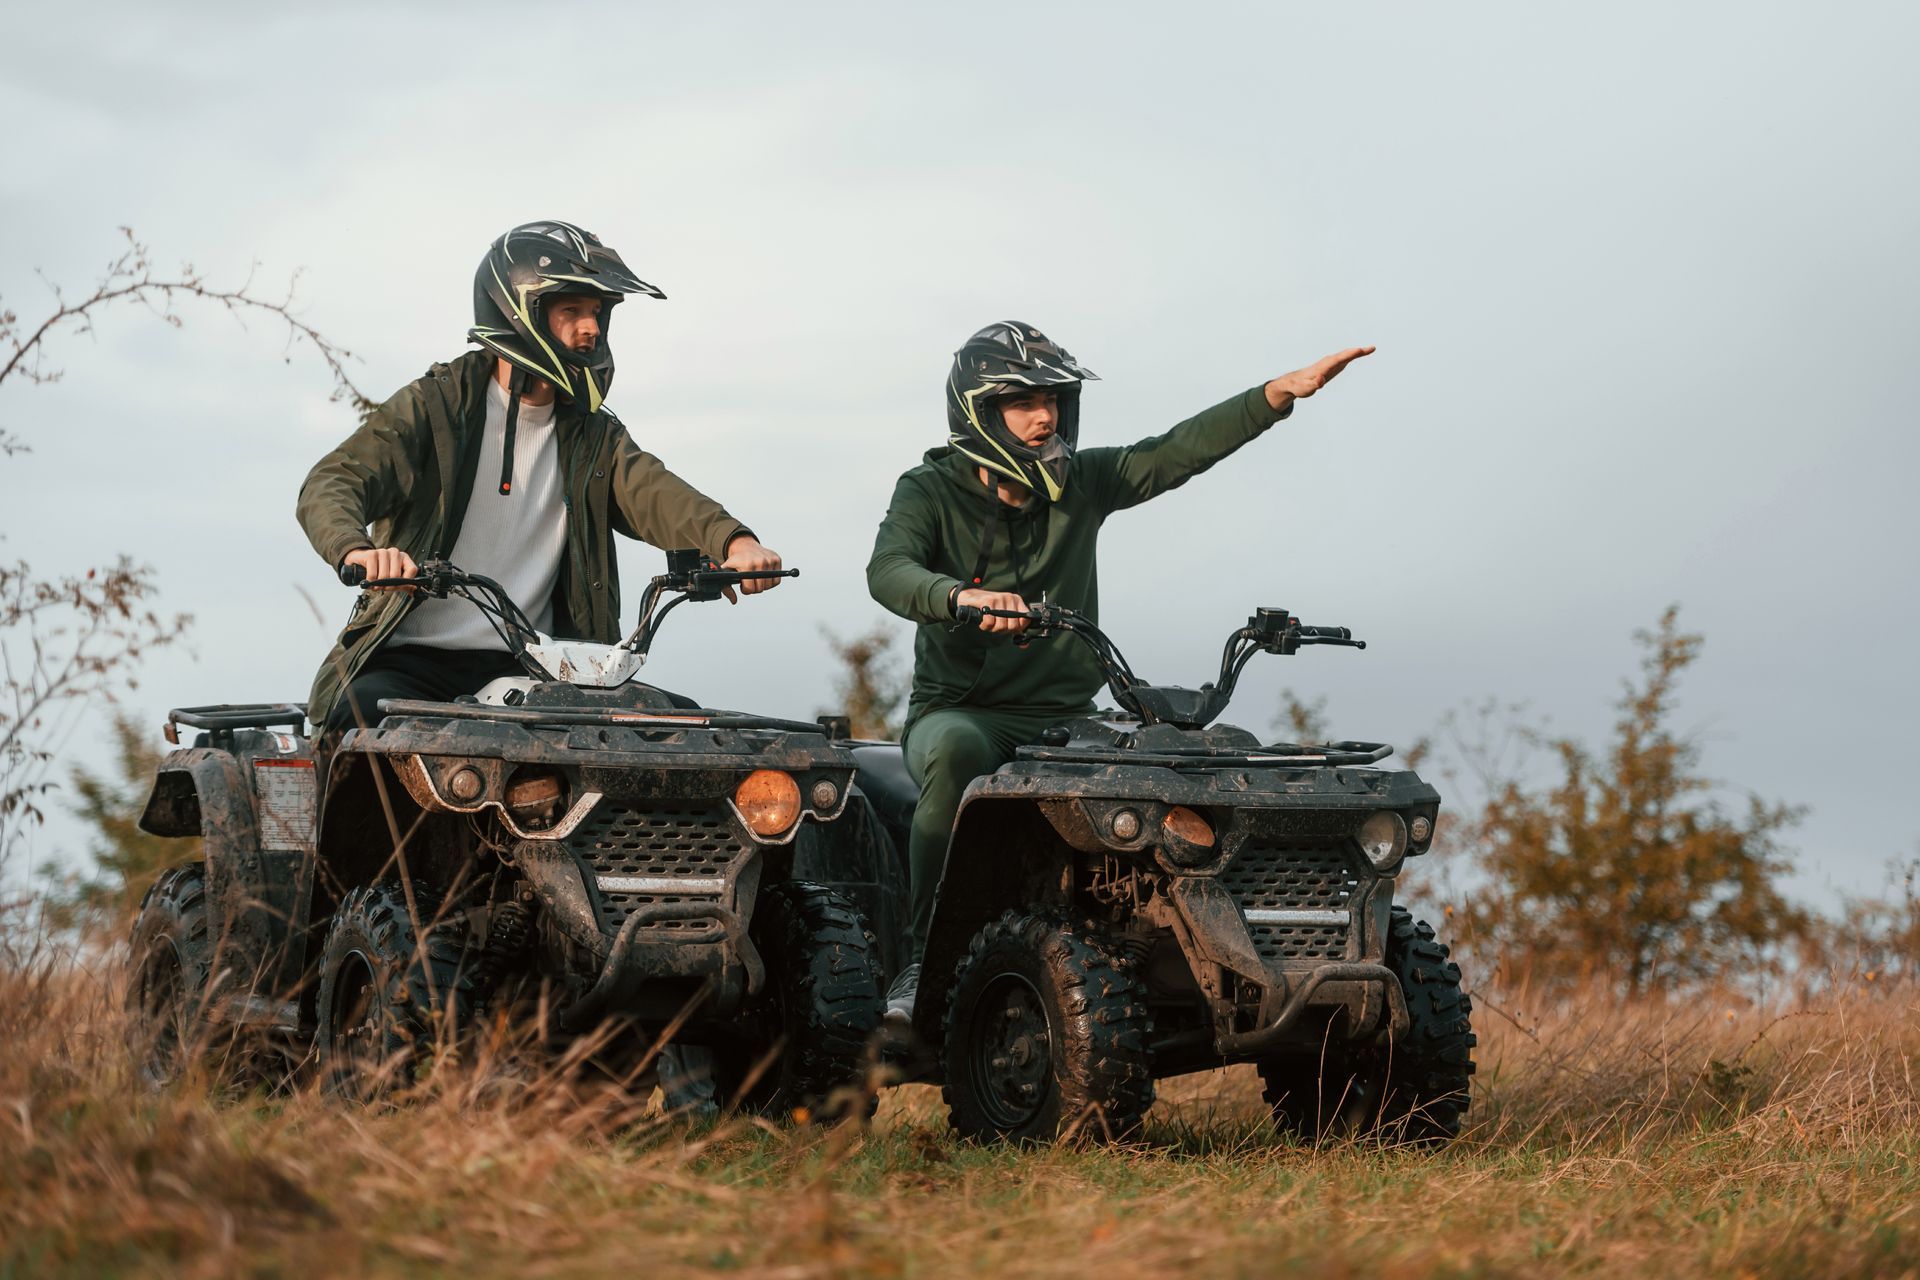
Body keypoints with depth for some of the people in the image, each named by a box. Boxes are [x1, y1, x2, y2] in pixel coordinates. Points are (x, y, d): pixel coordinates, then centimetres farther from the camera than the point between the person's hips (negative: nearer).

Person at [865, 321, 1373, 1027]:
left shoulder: (1081, 482, 10)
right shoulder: (930, 491, -1)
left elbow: (1179, 450, 2)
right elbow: (888, 570, -20)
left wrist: (1283, 391, -11)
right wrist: (962, 596, -42)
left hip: (1067, 719, 4)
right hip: (960, 709, -3)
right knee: (957, 753, -40)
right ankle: (923, 958, -27)